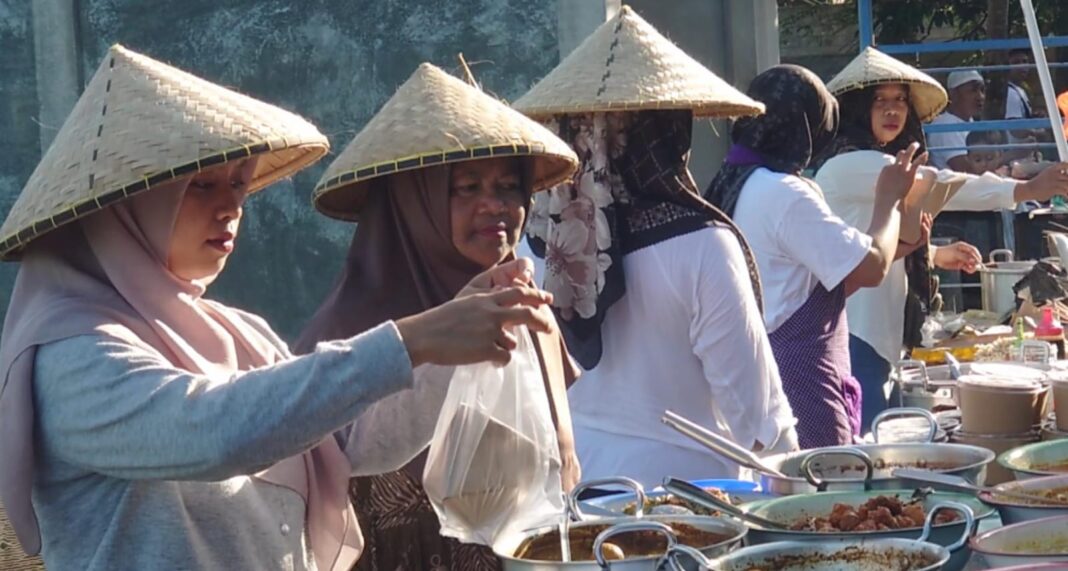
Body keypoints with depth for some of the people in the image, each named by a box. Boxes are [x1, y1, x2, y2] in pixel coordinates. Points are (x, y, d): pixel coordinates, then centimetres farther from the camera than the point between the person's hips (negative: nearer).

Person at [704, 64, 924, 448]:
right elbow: (871, 268, -13)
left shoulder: (733, 185, 12)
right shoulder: (785, 194, -17)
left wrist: (896, 245, 16)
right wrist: (889, 197, 3)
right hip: (798, 388, -9)